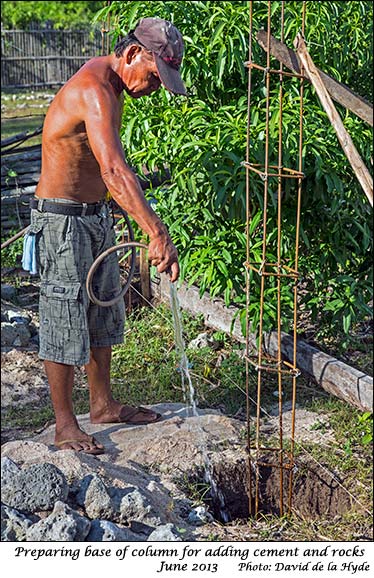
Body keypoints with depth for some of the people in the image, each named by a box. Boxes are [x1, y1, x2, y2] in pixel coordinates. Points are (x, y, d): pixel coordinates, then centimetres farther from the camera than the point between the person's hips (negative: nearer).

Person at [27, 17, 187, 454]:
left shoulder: (110, 87, 8)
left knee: (104, 313, 18)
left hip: (95, 217, 10)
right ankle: (65, 427, 9)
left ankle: (103, 405, 32)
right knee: (64, 322, -1)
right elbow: (115, 172, -37)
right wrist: (158, 234, -43)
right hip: (61, 221, -10)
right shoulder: (93, 90, -25)